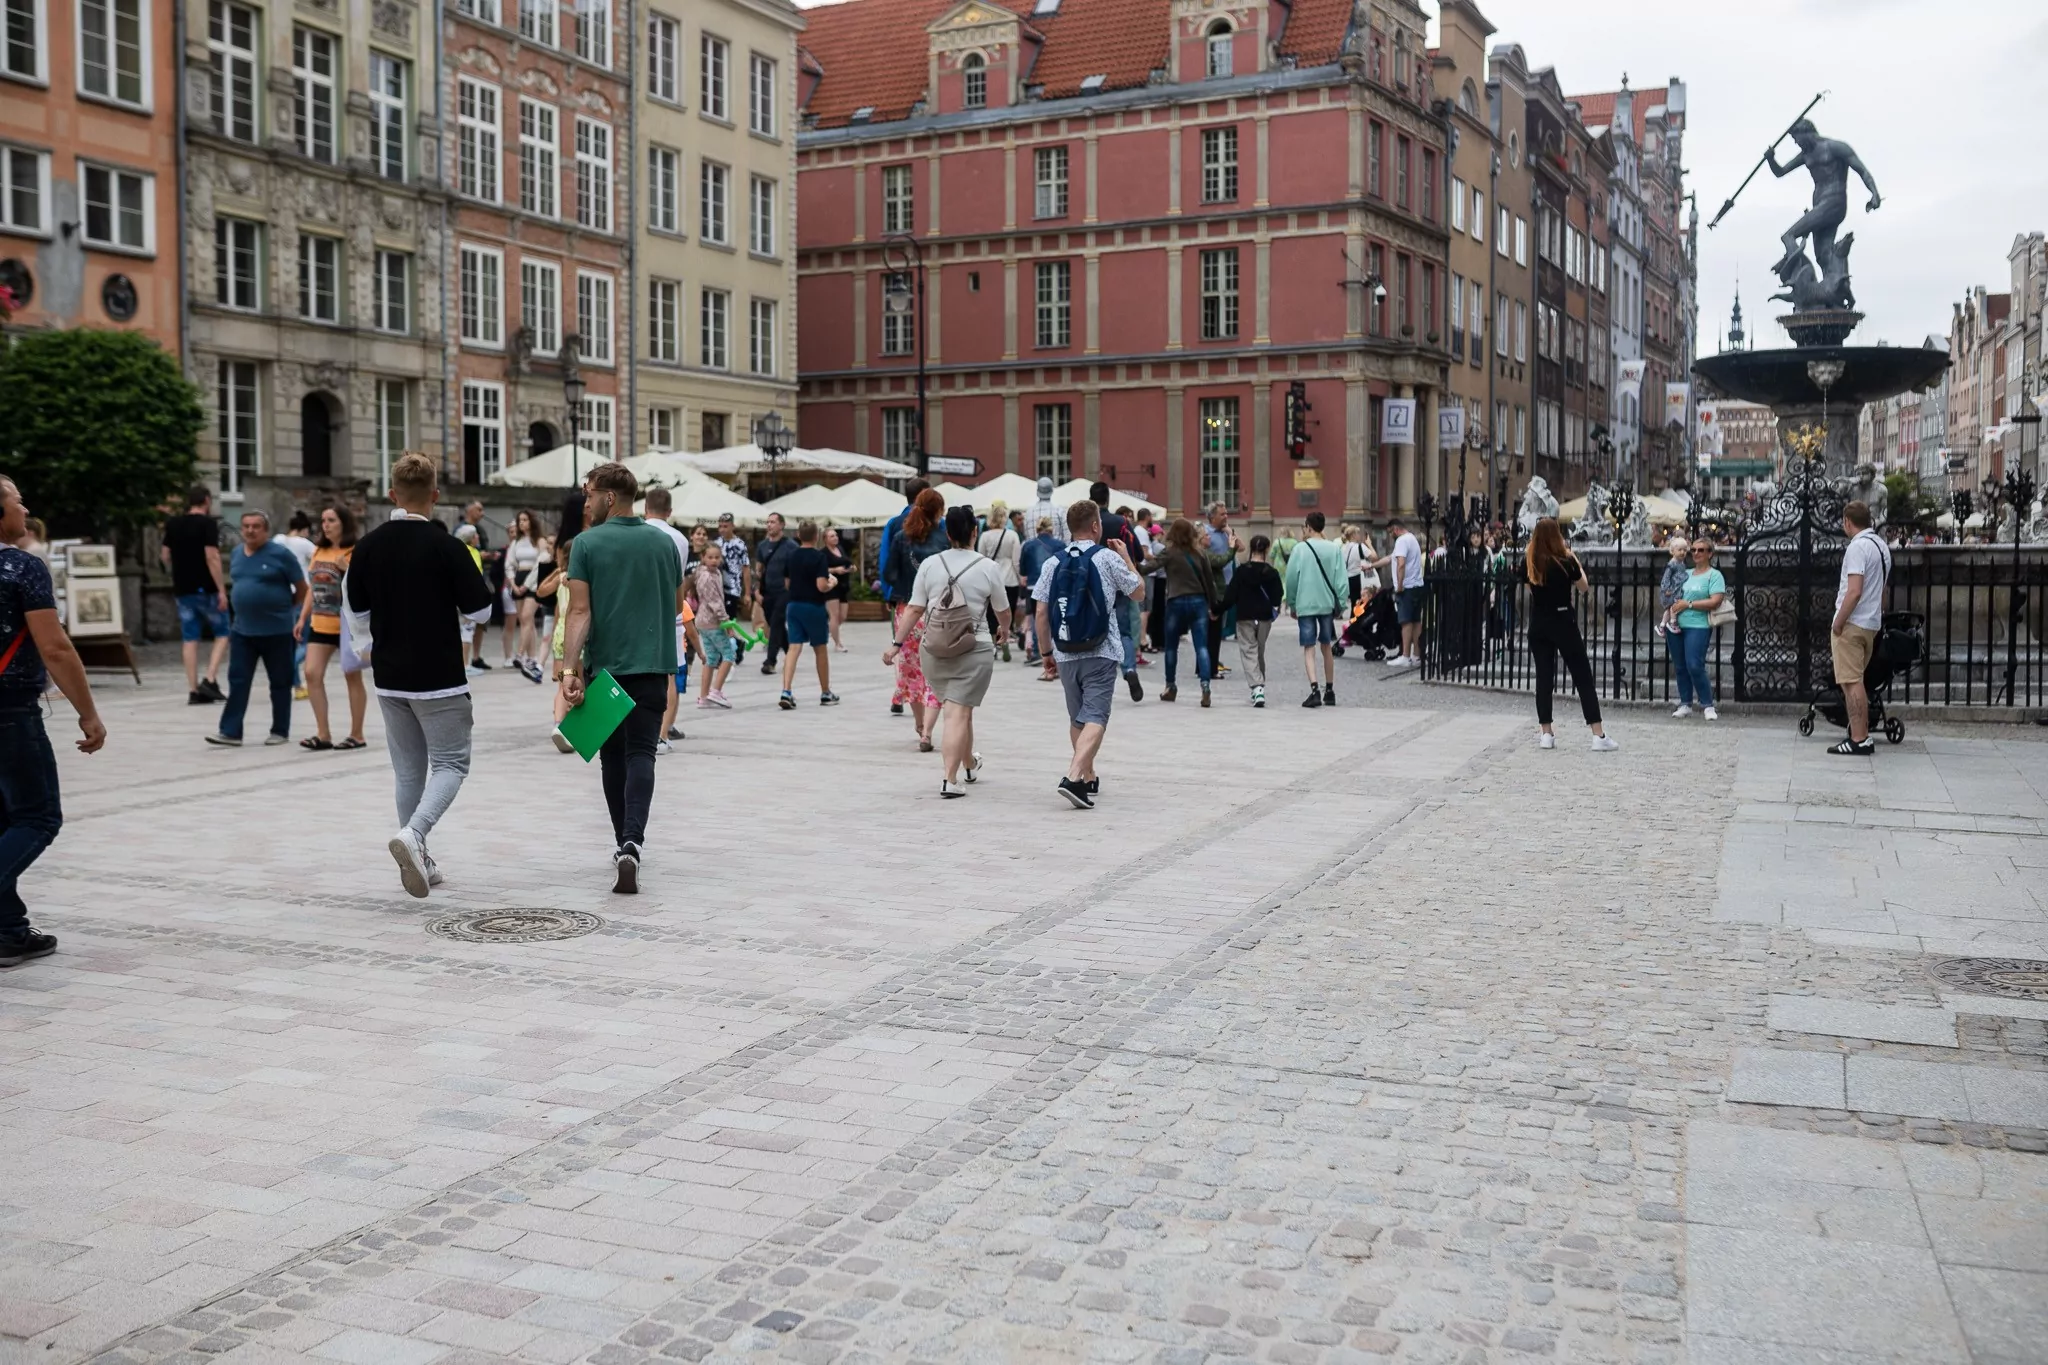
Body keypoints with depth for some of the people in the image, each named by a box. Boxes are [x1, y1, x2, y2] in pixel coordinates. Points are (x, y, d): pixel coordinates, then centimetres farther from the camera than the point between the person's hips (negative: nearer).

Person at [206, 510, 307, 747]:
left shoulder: (280, 554, -9)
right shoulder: (237, 553, 8)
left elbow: (302, 589, -4)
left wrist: (284, 609, 6)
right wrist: (247, 607, 15)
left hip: (276, 631, -5)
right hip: (242, 630, 5)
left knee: (280, 683, 5)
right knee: (237, 681, 1)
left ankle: (280, 731, 15)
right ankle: (230, 731, 1)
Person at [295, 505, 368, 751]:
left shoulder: (355, 554, -9)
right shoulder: (318, 551, 10)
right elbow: (312, 587, 17)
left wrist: (348, 571, -26)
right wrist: (302, 618, 14)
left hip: (347, 626, -6)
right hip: (320, 624, 6)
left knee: (352, 678, 3)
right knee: (312, 673, -2)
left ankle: (356, 735, 12)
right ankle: (322, 734, 4)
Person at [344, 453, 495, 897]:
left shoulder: (368, 545, 0)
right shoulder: (447, 546, -14)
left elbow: (355, 611, 9)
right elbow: (479, 611, -8)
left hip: (389, 677, 5)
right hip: (439, 677, -5)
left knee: (408, 768, 14)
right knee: (450, 763, 3)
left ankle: (417, 859, 17)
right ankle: (413, 835, -20)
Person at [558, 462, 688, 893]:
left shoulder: (587, 543, -6)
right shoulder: (663, 542, 5)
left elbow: (580, 611, -13)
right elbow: (677, 605, 15)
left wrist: (570, 668, -16)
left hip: (606, 664, -1)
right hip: (653, 664, 1)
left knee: (613, 754, 14)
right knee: (641, 754, -4)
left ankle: (625, 841, 24)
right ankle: (632, 843, -23)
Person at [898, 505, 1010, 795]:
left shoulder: (929, 564, 1)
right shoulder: (988, 567, -4)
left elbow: (914, 610, -2)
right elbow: (1002, 611, 6)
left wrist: (896, 643, 6)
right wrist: (1004, 630, 27)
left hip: (935, 649, 3)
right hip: (974, 649, -3)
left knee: (954, 710, 18)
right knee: (959, 713, -4)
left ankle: (970, 765, 37)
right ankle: (950, 779, -11)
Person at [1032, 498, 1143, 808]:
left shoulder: (1052, 563, 4)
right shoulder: (1108, 558, -4)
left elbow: (1041, 614, 2)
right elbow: (1139, 593, 8)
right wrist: (1126, 557, 20)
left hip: (1065, 654, 4)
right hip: (1100, 653, -4)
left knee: (1077, 718, 18)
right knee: (1095, 718, -7)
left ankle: (1088, 778, 31)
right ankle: (1073, 777, -26)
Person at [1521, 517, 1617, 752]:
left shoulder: (1528, 562, -1)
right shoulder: (1566, 560, -11)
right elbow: (1583, 587, 2)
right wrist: (1577, 564, 12)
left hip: (1538, 624, 3)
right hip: (1563, 622, -3)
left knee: (1543, 677, 8)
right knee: (1583, 677, 0)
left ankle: (1546, 733, 8)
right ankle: (1599, 735, -2)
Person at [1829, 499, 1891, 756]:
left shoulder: (1858, 547, -15)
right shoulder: (1881, 545, 14)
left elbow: (1854, 591, -23)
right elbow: (1883, 590, 21)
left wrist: (1838, 623, -17)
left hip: (1852, 623, -9)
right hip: (1872, 623, 9)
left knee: (1850, 683, -6)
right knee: (1855, 682, 17)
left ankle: (1858, 740, -7)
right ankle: (1862, 735, 21)